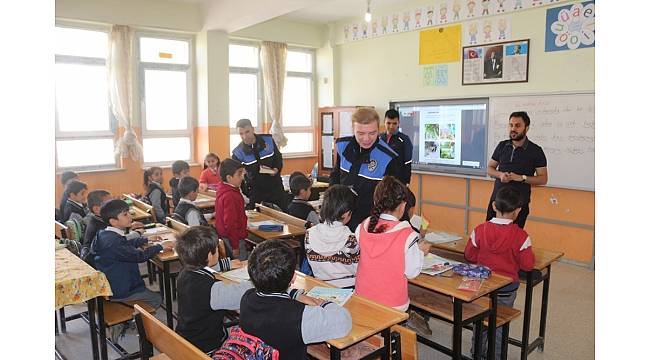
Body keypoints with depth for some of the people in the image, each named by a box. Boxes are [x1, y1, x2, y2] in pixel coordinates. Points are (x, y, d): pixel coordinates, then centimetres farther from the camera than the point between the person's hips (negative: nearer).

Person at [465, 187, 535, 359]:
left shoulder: (480, 230, -14)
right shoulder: (520, 236, -19)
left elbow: (470, 256, -3)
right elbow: (527, 264, -11)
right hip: (507, 288, -1)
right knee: (500, 322, 19)